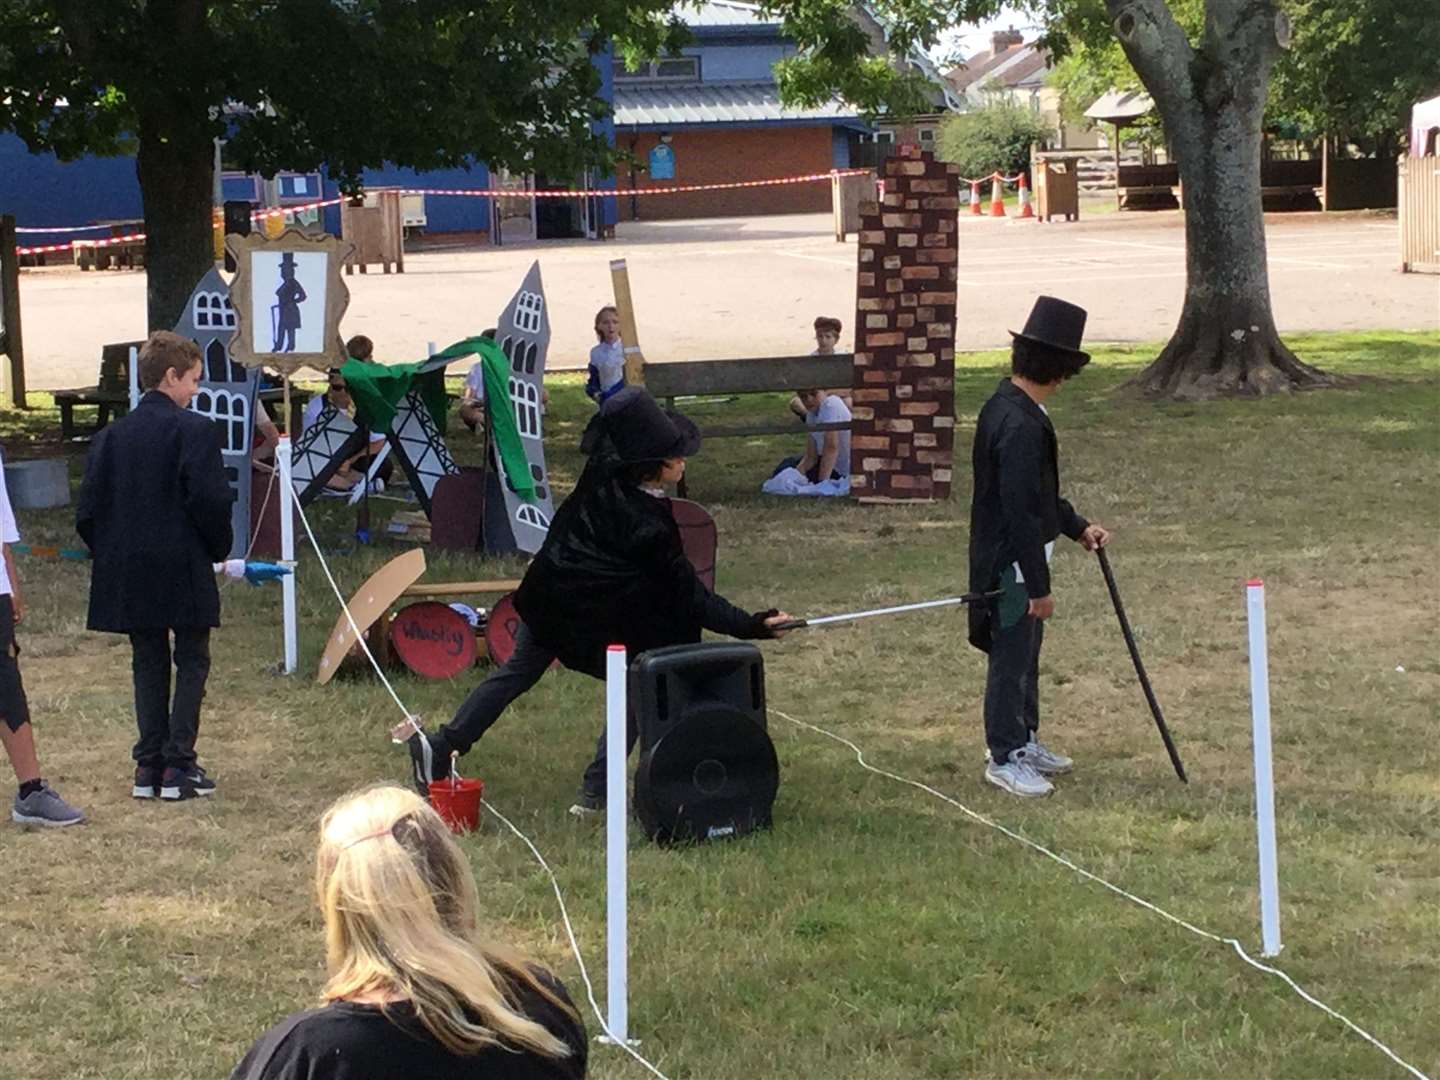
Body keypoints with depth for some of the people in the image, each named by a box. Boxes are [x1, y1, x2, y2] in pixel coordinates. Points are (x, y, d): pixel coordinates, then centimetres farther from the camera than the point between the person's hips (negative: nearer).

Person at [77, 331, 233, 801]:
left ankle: (149, 765, 11)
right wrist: (218, 550, 0)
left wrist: (110, 556, 14)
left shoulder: (111, 436, 6)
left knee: (148, 665, 13)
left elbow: (88, 511, 4)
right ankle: (179, 766, 0)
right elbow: (210, 500, -15)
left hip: (127, 575, 5)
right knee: (192, 661, 5)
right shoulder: (195, 430, -10)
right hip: (183, 569, -5)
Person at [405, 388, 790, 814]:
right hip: (596, 616, -7)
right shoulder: (649, 525, -25)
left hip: (548, 592, 7)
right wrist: (751, 624, -17)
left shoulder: (603, 472, -11)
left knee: (518, 671, 21)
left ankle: (442, 746, 22)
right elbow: (689, 594, -19)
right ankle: (595, 792, 8)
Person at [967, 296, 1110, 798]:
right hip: (1010, 563, -10)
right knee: (1011, 658, 3)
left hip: (1018, 556, 10)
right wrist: (1038, 586, -21)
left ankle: (1025, 741, 35)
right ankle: (1005, 757, 15)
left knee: (1025, 653, 21)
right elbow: (1021, 512, -26)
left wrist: (1077, 527, 15)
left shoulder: (1007, 406, 6)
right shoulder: (1021, 425, -26)